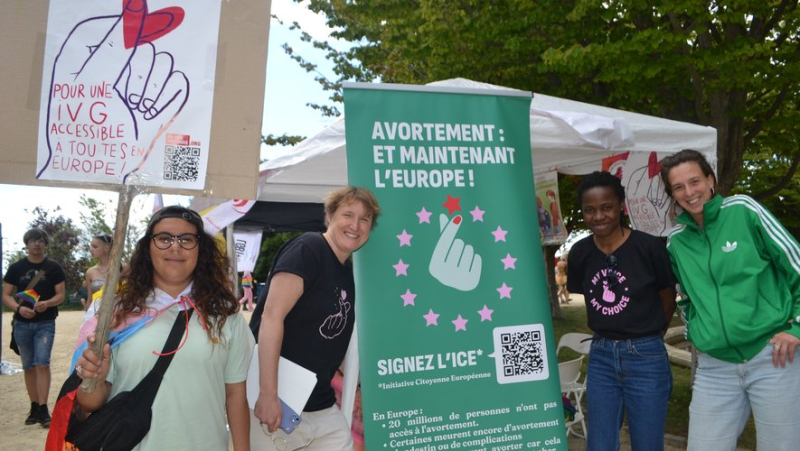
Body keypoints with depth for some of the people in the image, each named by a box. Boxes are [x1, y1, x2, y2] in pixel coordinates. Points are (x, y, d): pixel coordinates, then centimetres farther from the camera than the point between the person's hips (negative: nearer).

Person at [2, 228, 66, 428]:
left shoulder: (53, 268, 1)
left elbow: (61, 294, -1)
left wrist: (47, 303, -22)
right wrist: (19, 308, -16)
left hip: (46, 323, -2)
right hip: (22, 323, 3)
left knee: (42, 364, -11)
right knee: (29, 367, 10)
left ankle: (43, 409, -9)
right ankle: (34, 407, 20)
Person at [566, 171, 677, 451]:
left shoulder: (649, 247, -12)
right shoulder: (579, 253, -2)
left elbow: (668, 299, 2)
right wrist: (609, 337, 11)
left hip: (646, 357, -3)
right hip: (601, 357, 3)